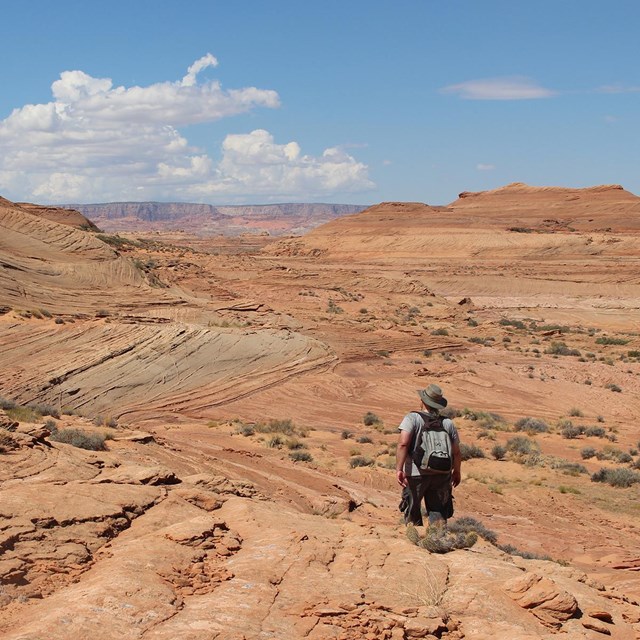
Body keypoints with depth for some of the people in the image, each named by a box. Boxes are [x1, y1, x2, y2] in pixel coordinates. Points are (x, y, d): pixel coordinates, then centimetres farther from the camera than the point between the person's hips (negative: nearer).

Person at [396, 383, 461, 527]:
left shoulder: (412, 418, -6)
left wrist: (399, 469, -22)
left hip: (415, 474, -2)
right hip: (441, 475, 3)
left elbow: (403, 443, -20)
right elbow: (457, 452, 9)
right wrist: (456, 472, 25)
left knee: (413, 515, 14)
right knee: (438, 515, 7)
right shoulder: (448, 423, 6)